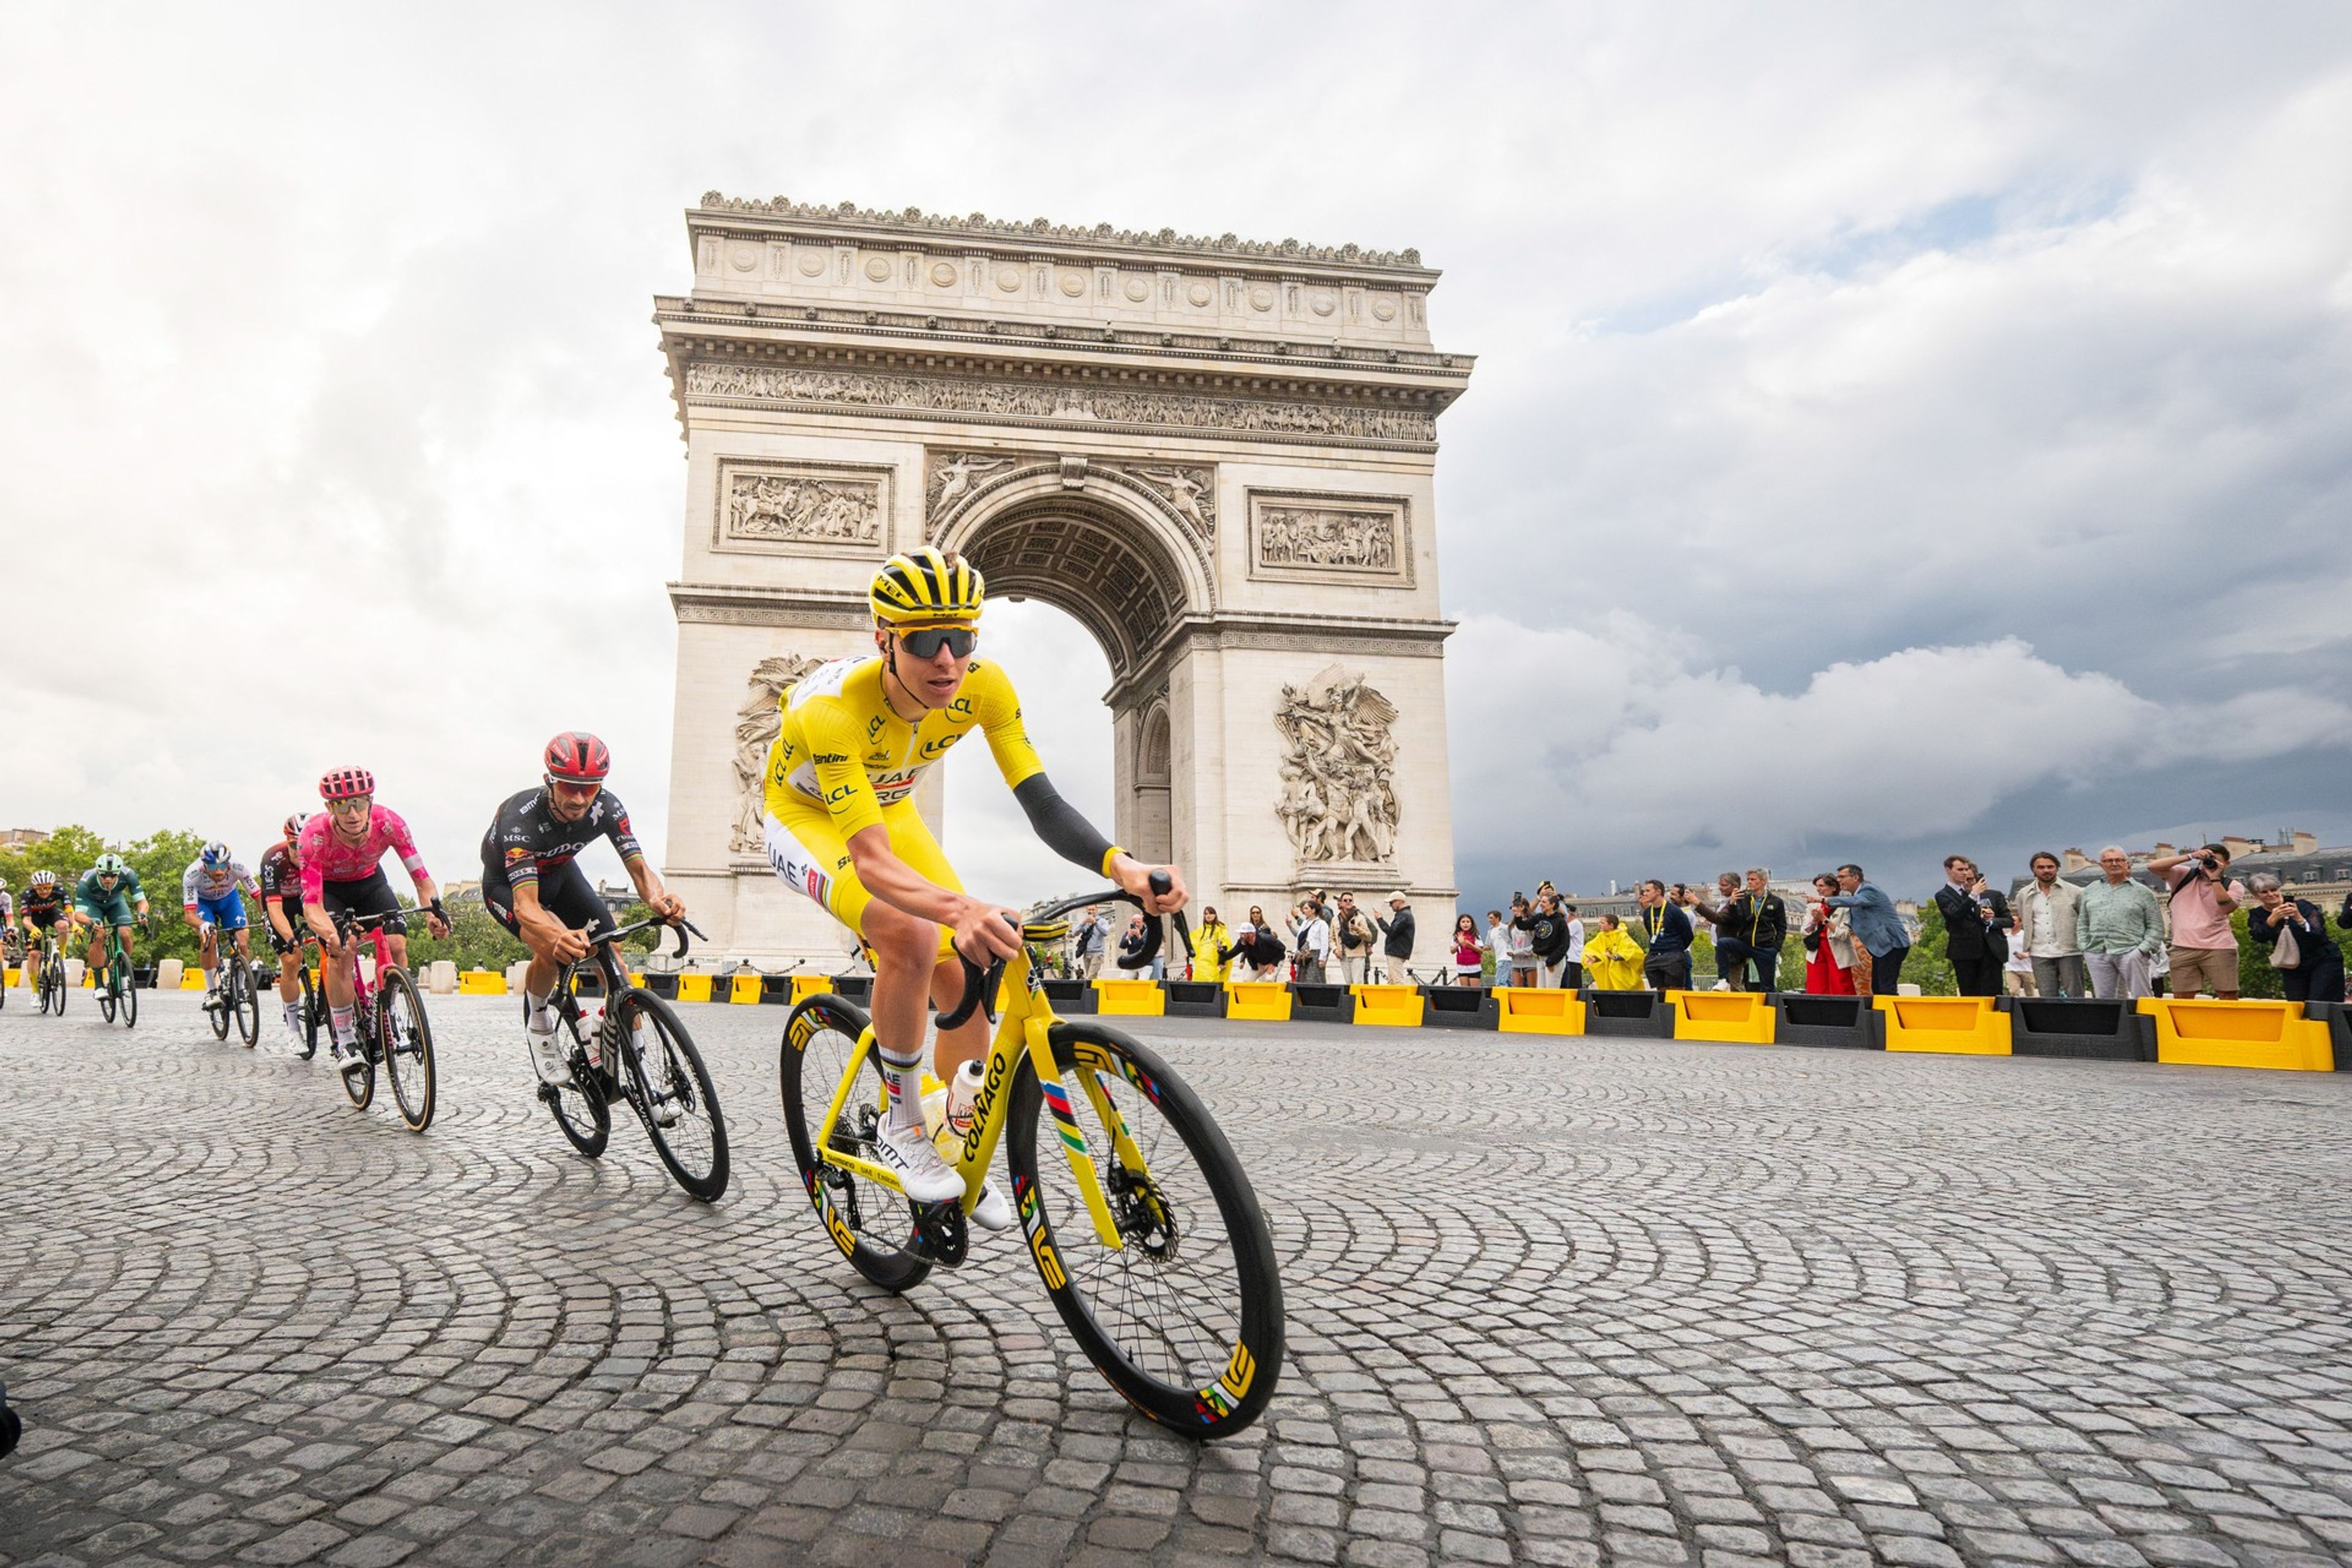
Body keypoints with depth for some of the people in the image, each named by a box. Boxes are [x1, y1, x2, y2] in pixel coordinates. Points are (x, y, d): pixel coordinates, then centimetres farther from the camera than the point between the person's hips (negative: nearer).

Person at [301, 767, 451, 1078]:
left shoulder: (388, 822, -32)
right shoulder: (315, 836, -36)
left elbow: (421, 878, -25)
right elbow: (311, 904, -38)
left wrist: (433, 910, -45)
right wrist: (330, 934, -58)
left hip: (369, 881, 2)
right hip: (329, 887, -2)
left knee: (397, 945, -17)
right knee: (341, 953, -23)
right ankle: (345, 1042, -9)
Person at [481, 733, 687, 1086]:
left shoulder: (607, 807, -27)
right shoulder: (522, 818, -39)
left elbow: (638, 867, -29)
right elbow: (525, 904, -47)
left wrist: (657, 898, -54)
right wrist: (559, 936, -69)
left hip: (559, 873, 4)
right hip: (506, 883, -4)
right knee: (552, 947, -34)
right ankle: (537, 1025, -4)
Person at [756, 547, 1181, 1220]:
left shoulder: (983, 686, -26)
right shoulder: (832, 708, -39)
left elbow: (1043, 803, -28)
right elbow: (872, 862, -47)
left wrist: (1124, 867, -47)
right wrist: (960, 908, -66)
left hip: (888, 808, 5)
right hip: (804, 814, -5)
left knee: (964, 979, -6)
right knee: (911, 937, -32)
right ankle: (900, 1129, -10)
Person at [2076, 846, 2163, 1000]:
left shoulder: (2142, 892, 7)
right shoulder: (2090, 890, 16)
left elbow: (2155, 926, 4)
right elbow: (2082, 923, 18)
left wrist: (2143, 949, -7)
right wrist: (2084, 948, 7)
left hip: (2130, 952, -3)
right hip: (2097, 954, 3)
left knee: (2141, 998, -4)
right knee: (2103, 999, 5)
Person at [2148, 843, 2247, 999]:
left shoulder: (2234, 886, 8)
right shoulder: (2183, 876, 10)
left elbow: (2226, 907, -12)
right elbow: (2153, 867, -5)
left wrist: (2215, 878, -12)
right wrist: (2189, 857, -9)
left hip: (2219, 948, -1)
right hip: (2183, 948, 1)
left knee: (2229, 997, -1)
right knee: (2181, 1000, 1)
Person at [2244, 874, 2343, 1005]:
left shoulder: (2302, 906, -9)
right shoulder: (2257, 915, -1)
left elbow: (2318, 934, -21)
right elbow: (2258, 938, -20)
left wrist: (2300, 919, -39)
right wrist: (2272, 919, -36)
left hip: (2323, 961, -3)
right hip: (2291, 968, 3)